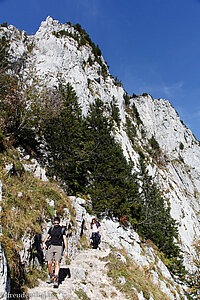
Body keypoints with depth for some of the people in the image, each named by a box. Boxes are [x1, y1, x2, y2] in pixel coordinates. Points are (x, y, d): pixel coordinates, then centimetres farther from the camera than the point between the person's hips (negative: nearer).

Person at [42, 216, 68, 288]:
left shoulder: (62, 229, 4)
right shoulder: (51, 228, 13)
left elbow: (65, 240, 3)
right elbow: (47, 237, 15)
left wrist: (66, 250, -2)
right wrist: (44, 243, -6)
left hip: (58, 247, -3)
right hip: (51, 246, 3)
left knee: (57, 262, -14)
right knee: (49, 263, -4)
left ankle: (56, 280, -14)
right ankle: (51, 276, 19)